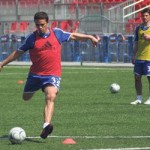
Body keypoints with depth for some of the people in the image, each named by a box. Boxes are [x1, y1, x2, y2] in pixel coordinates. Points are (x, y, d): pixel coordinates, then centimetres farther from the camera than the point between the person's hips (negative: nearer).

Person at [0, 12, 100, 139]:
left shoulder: (57, 33, 1)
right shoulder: (32, 38, 0)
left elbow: (73, 36, 17)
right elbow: (18, 52, 9)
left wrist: (90, 37, 13)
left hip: (53, 74, -2)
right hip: (35, 74, 2)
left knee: (50, 97, -25)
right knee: (26, 97, 11)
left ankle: (46, 126, -40)